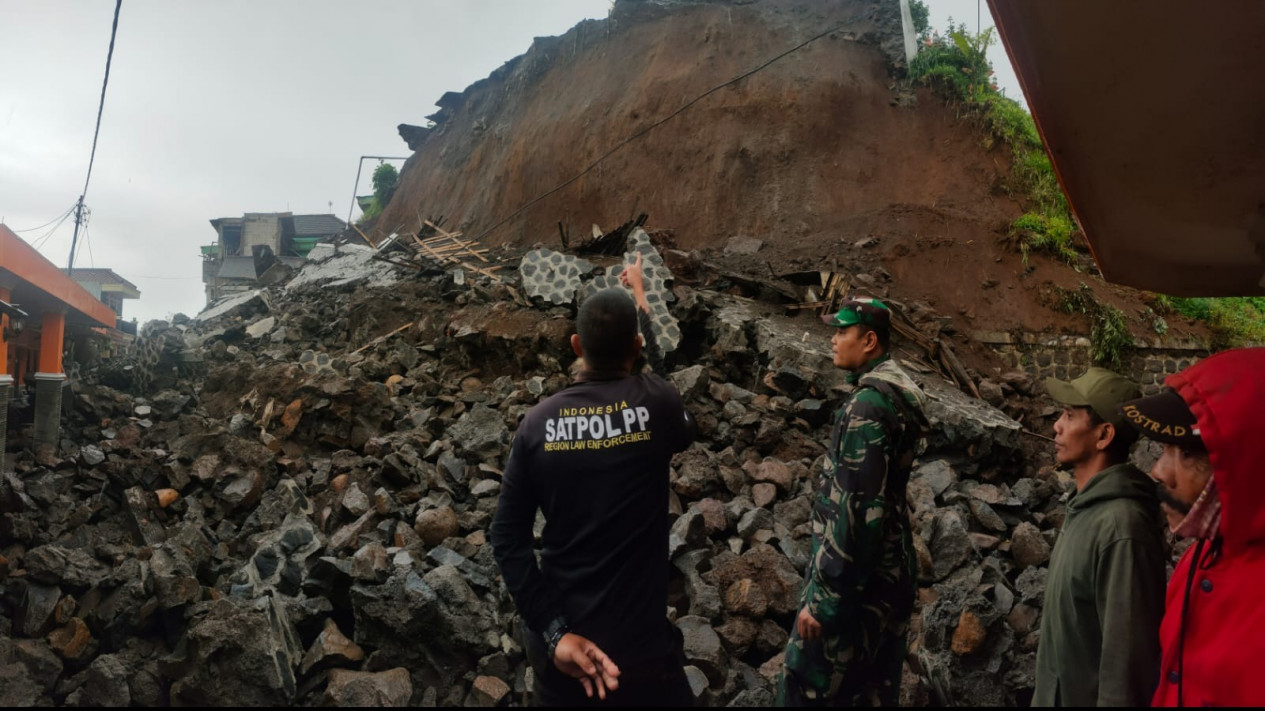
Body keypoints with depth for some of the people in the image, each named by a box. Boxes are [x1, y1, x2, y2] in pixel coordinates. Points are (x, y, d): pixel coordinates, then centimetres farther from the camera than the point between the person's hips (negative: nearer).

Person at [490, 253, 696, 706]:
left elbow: (507, 539, -8)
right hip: (637, 641, -2)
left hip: (559, 632, 3)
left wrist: (553, 630, -6)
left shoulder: (537, 423, -7)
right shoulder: (656, 403, -13)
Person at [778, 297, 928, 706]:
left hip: (858, 575, -9)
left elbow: (858, 509, -25)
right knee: (873, 686, 18)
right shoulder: (897, 392, 9)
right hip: (890, 568, 9)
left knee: (808, 688, 0)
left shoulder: (867, 407, -20)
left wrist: (821, 597, -21)